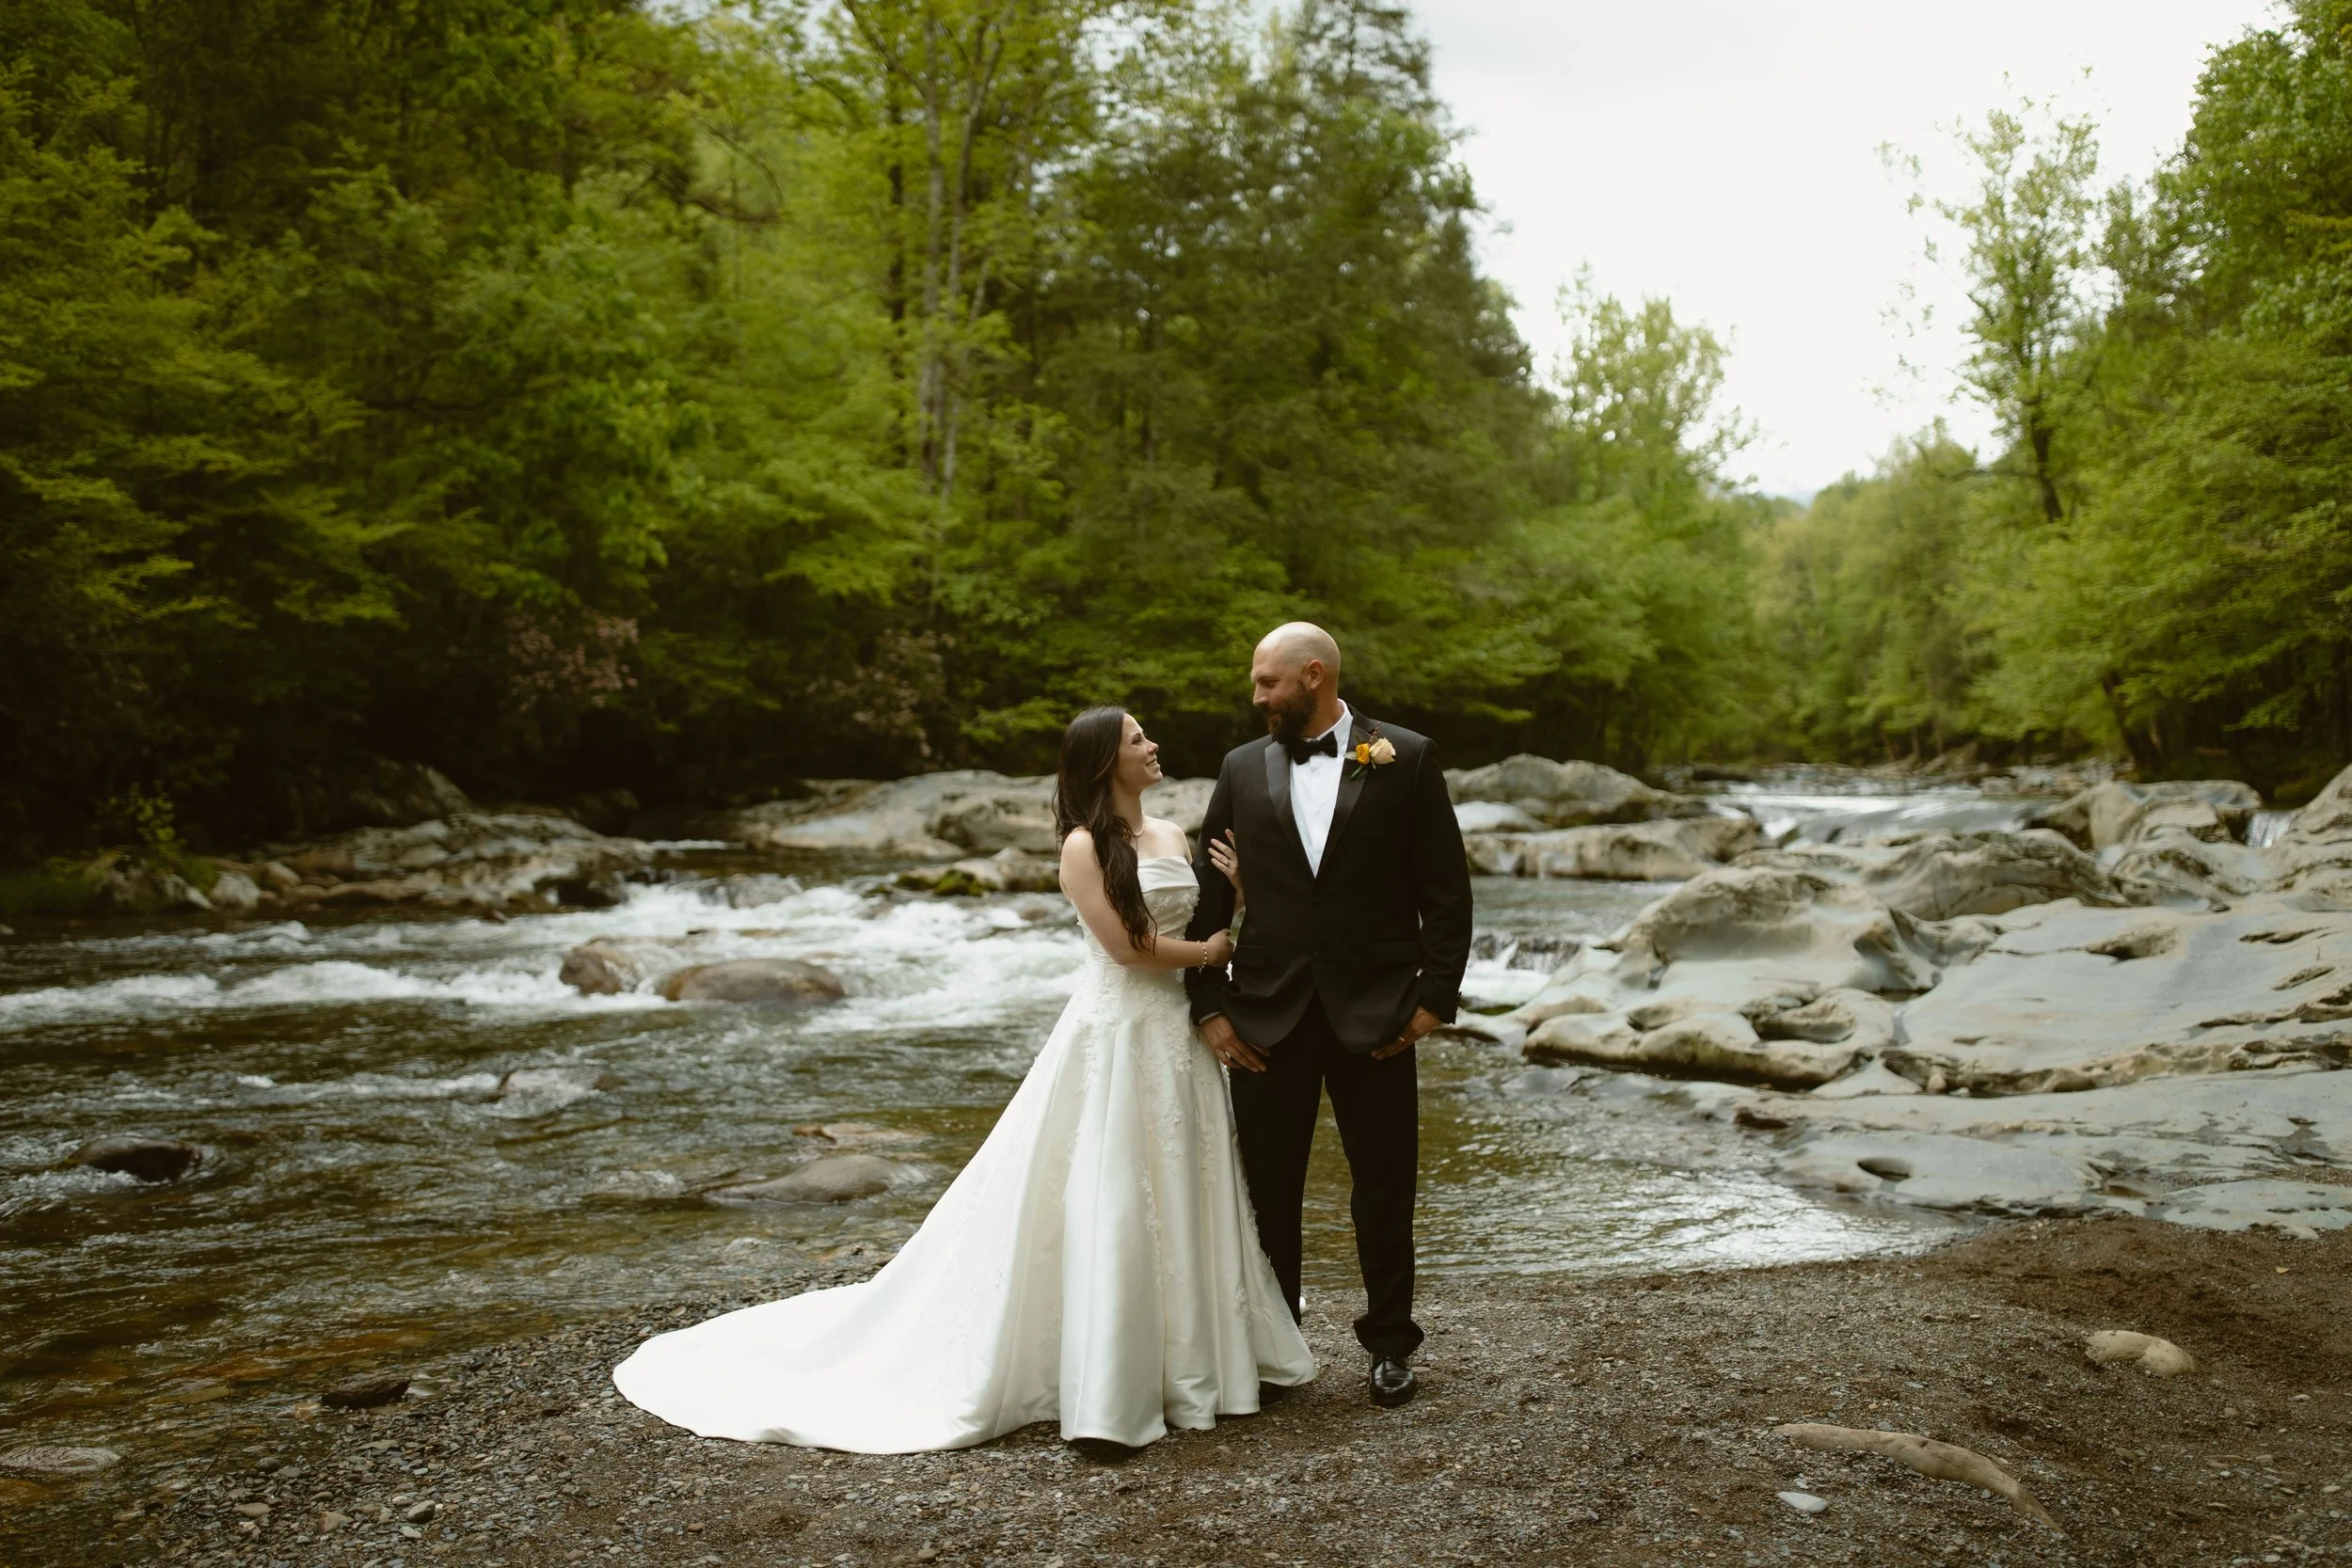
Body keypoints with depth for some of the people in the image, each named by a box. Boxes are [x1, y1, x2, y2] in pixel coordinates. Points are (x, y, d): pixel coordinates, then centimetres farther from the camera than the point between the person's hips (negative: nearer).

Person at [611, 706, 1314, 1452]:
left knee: (1178, 1199, 12)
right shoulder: (1085, 845, -9)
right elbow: (1124, 945, -15)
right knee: (1105, 1206, -3)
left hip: (1178, 1033, 7)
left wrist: (1236, 891, -5)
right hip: (1113, 1037, -7)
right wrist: (1208, 951, -3)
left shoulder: (1173, 835, 12)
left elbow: (1209, 929, 13)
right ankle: (1104, 1386, 7)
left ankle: (1187, 1358, 26)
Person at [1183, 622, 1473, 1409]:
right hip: (1266, 1015, 2)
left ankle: (1390, 1342, 28)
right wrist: (1208, 1005, -1)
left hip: (1374, 1012, -2)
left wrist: (1436, 995, -7)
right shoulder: (1242, 768, 6)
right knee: (1268, 1189, 8)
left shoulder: (1406, 759, -1)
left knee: (1384, 1187, 9)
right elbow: (1209, 894, 5)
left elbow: (1446, 887, -1)